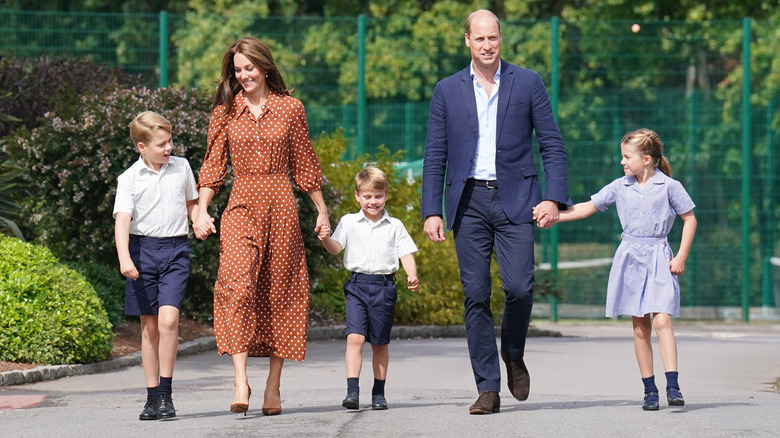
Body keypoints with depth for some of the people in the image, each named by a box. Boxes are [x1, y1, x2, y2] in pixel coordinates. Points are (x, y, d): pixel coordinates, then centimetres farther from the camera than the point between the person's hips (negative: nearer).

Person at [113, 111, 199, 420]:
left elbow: (191, 202, 23)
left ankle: (166, 392, -10)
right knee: (149, 326, 5)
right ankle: (152, 395, 13)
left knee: (168, 318, -17)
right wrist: (124, 258, -26)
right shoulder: (129, 179, -2)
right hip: (143, 249, 0)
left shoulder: (181, 167, 7)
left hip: (175, 249, 0)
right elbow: (122, 219, -12)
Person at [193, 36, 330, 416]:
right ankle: (241, 380, -24)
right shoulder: (225, 111, 7)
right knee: (237, 285, -19)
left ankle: (273, 386, 10)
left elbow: (304, 164, 12)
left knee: (279, 293, 2)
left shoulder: (290, 109, 6)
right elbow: (213, 165, 7)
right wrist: (202, 210, -4)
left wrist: (322, 210, 14)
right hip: (241, 205, -1)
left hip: (281, 206, 1)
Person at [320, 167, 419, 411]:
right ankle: (352, 391, -18)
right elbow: (336, 248, 0)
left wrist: (412, 275, -13)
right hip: (357, 285, -1)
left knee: (380, 342, 8)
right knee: (355, 337, -14)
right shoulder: (349, 222, 9)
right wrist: (325, 239, -23)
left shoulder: (394, 226, 10)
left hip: (384, 286, 1)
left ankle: (379, 392, 18)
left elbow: (406, 253, 6)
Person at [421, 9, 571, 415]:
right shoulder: (448, 91, 9)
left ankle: (513, 354, 15)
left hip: (514, 199, -1)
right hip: (468, 202, 1)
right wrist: (431, 211, 1)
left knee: (519, 286, -14)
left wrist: (554, 198, -6)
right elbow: (435, 156, 10)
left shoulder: (527, 84, 5)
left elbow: (552, 145, 5)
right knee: (475, 295, -2)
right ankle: (488, 388, 3)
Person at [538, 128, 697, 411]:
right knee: (640, 327, 3)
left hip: (659, 258, -4)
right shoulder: (620, 187, 7)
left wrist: (681, 257, -3)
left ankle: (672, 386, -18)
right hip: (630, 258, 4)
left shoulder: (669, 186, -2)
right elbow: (588, 207, 13)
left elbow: (689, 219, 4)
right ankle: (649, 389, 7)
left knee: (662, 321, -16)